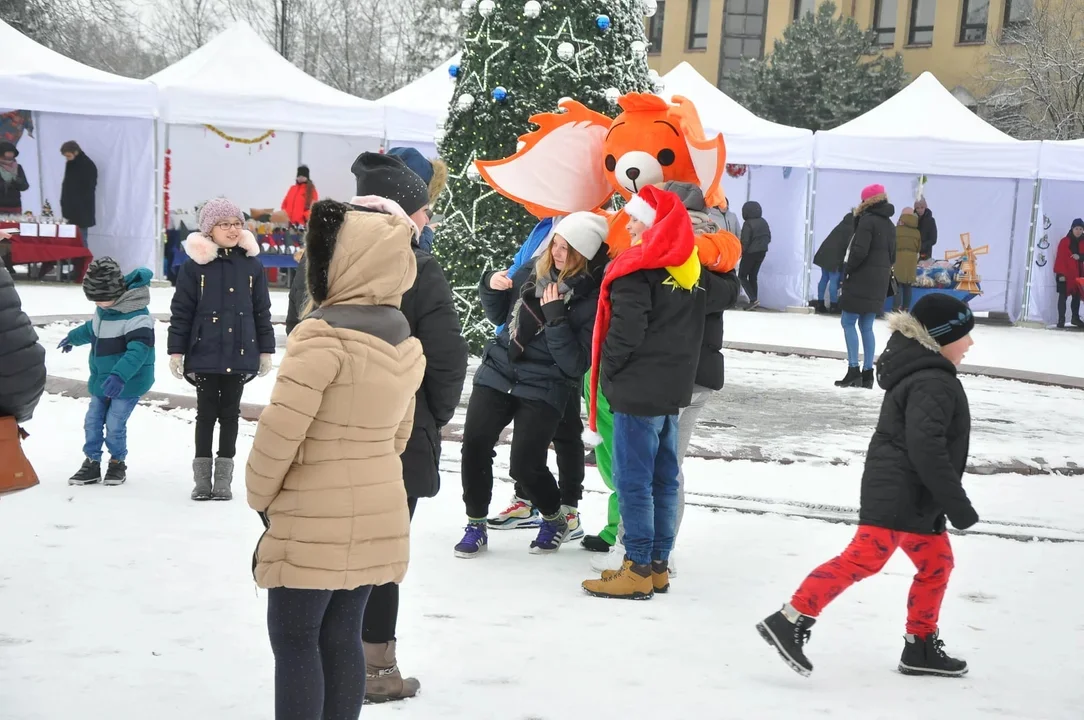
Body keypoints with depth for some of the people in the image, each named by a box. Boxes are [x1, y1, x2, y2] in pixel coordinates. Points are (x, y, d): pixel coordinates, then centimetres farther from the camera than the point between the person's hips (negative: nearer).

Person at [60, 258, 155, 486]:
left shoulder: (137, 316, -26)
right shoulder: (103, 309, 2)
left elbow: (138, 350, -33)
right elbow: (93, 329, 25)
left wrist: (119, 375, -44)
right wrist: (73, 337, 41)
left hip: (129, 382, -8)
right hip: (101, 379, 8)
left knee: (114, 425, -7)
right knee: (92, 421, 10)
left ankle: (118, 463, 15)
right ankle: (91, 462, 23)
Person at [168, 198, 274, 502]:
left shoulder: (252, 265, 2)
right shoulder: (194, 265, -5)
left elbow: (262, 311, 6)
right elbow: (181, 311, -2)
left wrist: (266, 351, 6)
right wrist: (176, 351, -4)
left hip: (239, 354, 2)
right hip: (205, 354, -2)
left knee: (230, 413, 9)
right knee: (206, 413, 7)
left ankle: (224, 476, 17)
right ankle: (202, 476, 16)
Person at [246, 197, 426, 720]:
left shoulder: (323, 334, -19)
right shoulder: (404, 341, 6)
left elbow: (280, 429, -18)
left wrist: (259, 495, -4)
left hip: (315, 520, -7)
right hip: (379, 512, 7)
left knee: (294, 639, 3)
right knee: (341, 636, 14)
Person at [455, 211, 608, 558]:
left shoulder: (594, 299, -14)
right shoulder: (533, 271, 1)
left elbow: (575, 363, -18)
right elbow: (499, 316, 15)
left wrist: (556, 318, -25)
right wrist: (491, 287, -4)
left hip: (544, 388, -4)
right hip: (497, 372, 5)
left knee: (525, 465, -9)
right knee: (474, 446, -8)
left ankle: (555, 517, 21)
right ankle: (476, 523, 11)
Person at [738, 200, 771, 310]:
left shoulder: (748, 224, -17)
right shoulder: (763, 222, 6)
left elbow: (745, 241, -17)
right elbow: (768, 238, 12)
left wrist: (740, 252, -4)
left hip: (750, 253, -7)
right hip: (762, 252, 7)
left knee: (742, 276, 4)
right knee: (753, 276, 15)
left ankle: (753, 299, -11)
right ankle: (754, 301, 10)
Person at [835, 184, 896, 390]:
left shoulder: (867, 220, -12)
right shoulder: (889, 224, 15)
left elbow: (859, 251, -19)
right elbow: (892, 255, 18)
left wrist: (847, 269, -8)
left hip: (861, 279, -8)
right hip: (879, 281, 8)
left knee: (848, 322, -4)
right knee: (867, 326, 11)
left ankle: (854, 371, -11)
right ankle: (867, 373, 8)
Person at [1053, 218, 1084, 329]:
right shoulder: (1065, 242, -5)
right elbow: (1060, 258, -9)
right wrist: (1060, 273, -16)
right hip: (1066, 274, -5)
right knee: (1063, 297, -4)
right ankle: (1061, 320, -4)